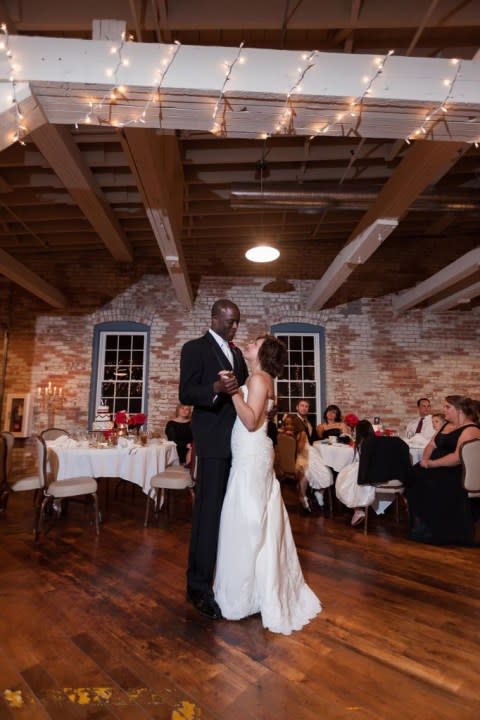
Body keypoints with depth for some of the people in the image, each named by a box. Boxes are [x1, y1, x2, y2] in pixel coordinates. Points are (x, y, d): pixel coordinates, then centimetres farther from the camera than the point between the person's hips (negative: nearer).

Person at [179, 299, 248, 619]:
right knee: (209, 511, -4)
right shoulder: (195, 348, -6)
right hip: (214, 441, -7)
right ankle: (200, 586, 11)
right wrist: (216, 388, -31)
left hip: (239, 439, 7)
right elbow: (185, 394, -14)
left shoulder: (237, 352, 17)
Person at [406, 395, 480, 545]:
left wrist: (431, 464, -20)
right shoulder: (446, 424, 18)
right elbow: (432, 445, 17)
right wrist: (425, 460, -3)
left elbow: (458, 457, -23)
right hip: (436, 468, 8)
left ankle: (435, 532, -13)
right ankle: (421, 526, -9)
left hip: (456, 473, -8)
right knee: (413, 475, -18)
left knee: (428, 483, -31)